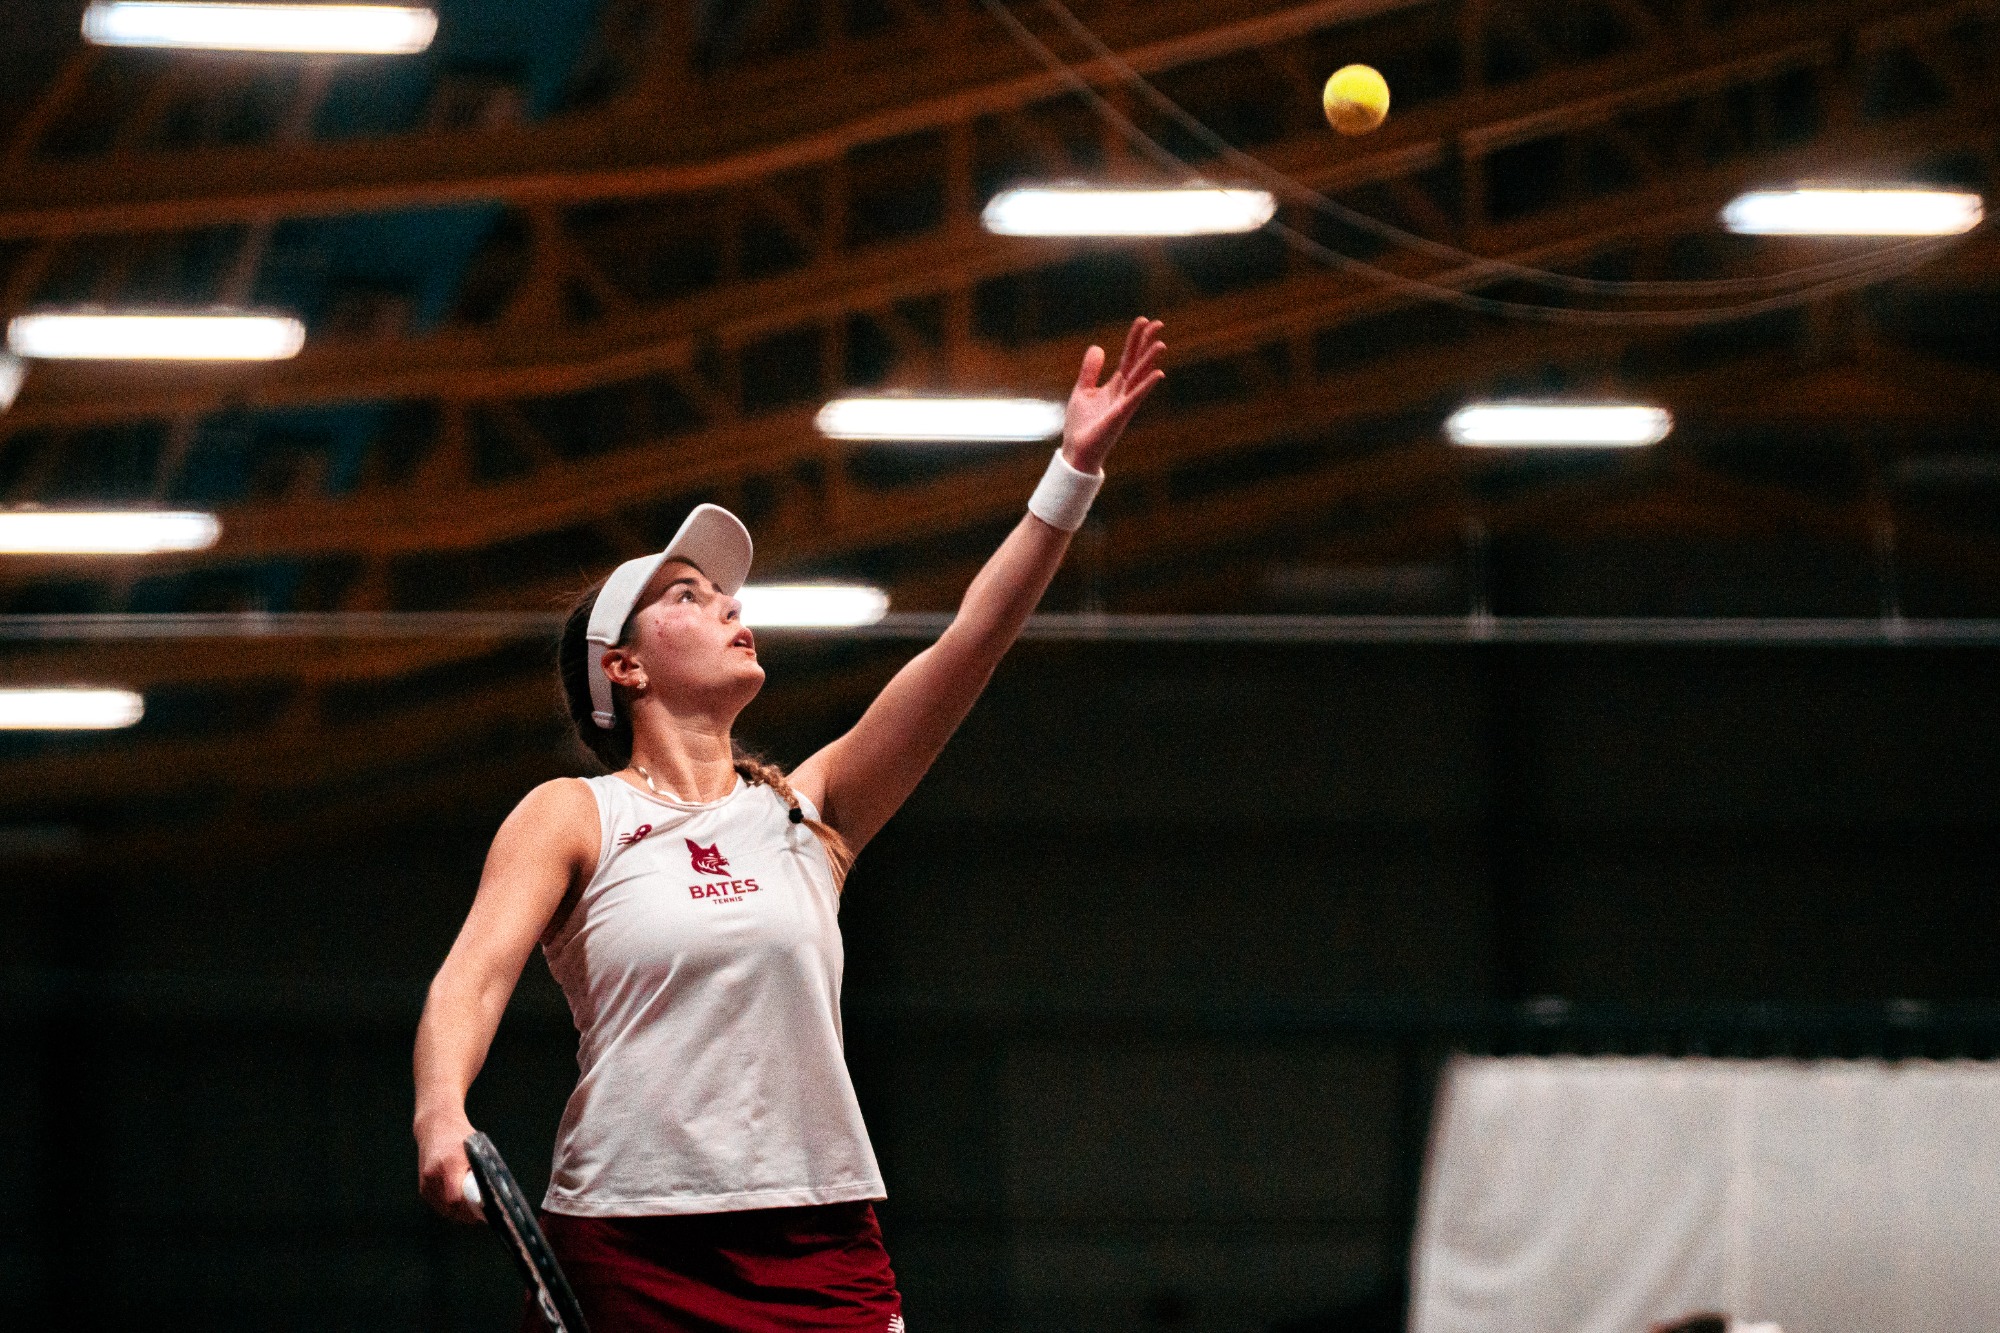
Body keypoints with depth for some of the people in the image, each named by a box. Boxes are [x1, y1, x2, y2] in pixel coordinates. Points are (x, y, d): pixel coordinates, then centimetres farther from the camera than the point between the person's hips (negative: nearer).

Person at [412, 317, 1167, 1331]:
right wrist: (441, 1113, -30)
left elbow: (967, 647, 5)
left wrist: (1074, 470, -3)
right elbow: (474, 973, -9)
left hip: (819, 1242, 3)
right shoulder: (571, 819, 5)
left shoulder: (808, 810, 13)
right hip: (625, 1251, -2)